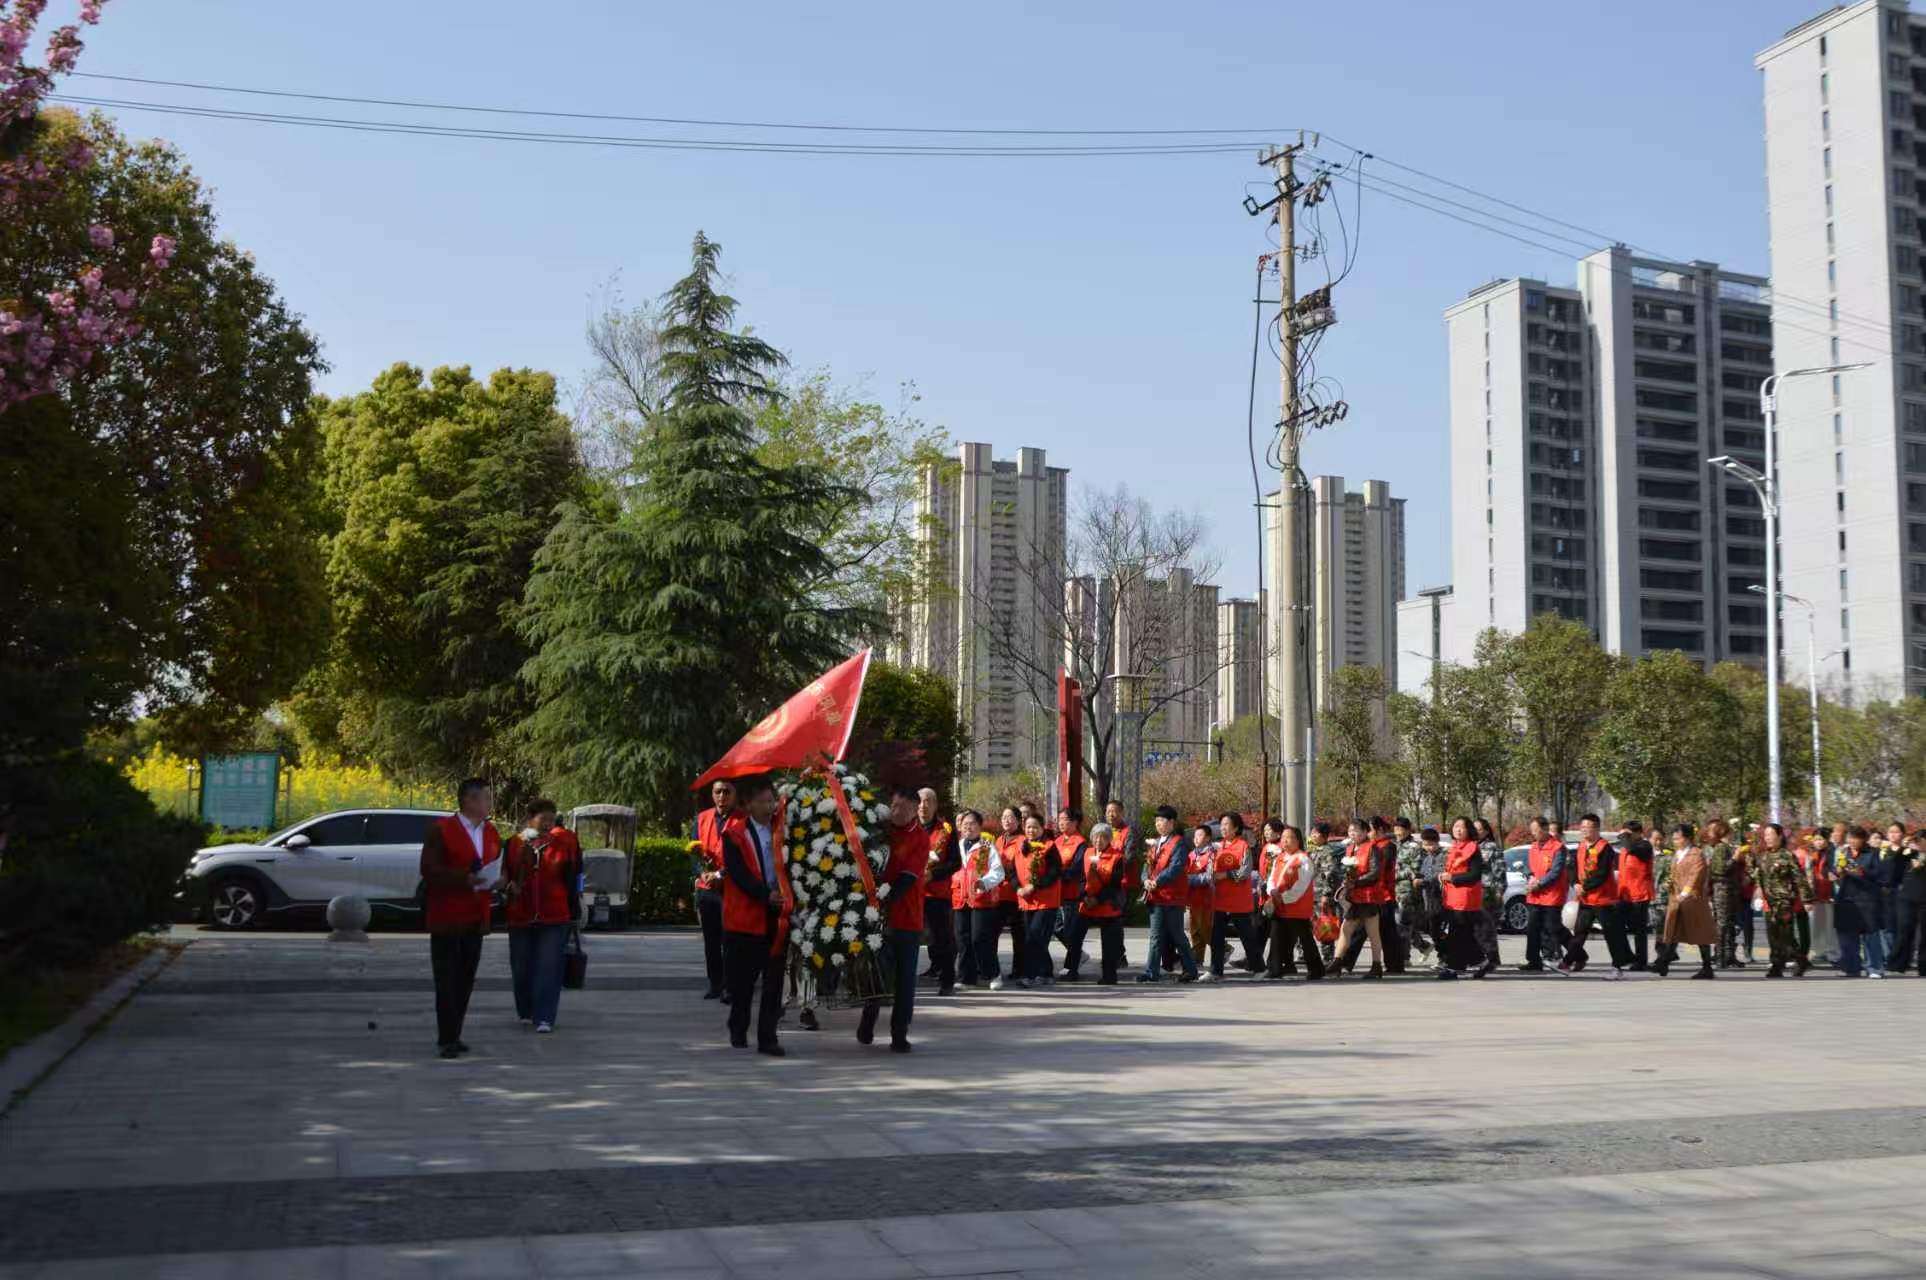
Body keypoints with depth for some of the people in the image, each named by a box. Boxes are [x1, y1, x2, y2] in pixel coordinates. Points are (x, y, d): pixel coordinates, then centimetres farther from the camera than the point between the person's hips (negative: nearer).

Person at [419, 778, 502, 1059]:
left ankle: (454, 1035, 19)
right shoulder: (440, 830, -8)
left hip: (475, 917, 7)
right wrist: (465, 879, -25)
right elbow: (429, 870, -14)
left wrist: (497, 882, 1)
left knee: (465, 980, 10)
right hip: (446, 917, -7)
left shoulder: (492, 833, 13)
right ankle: (446, 1039, 0)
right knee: (447, 980, -3)